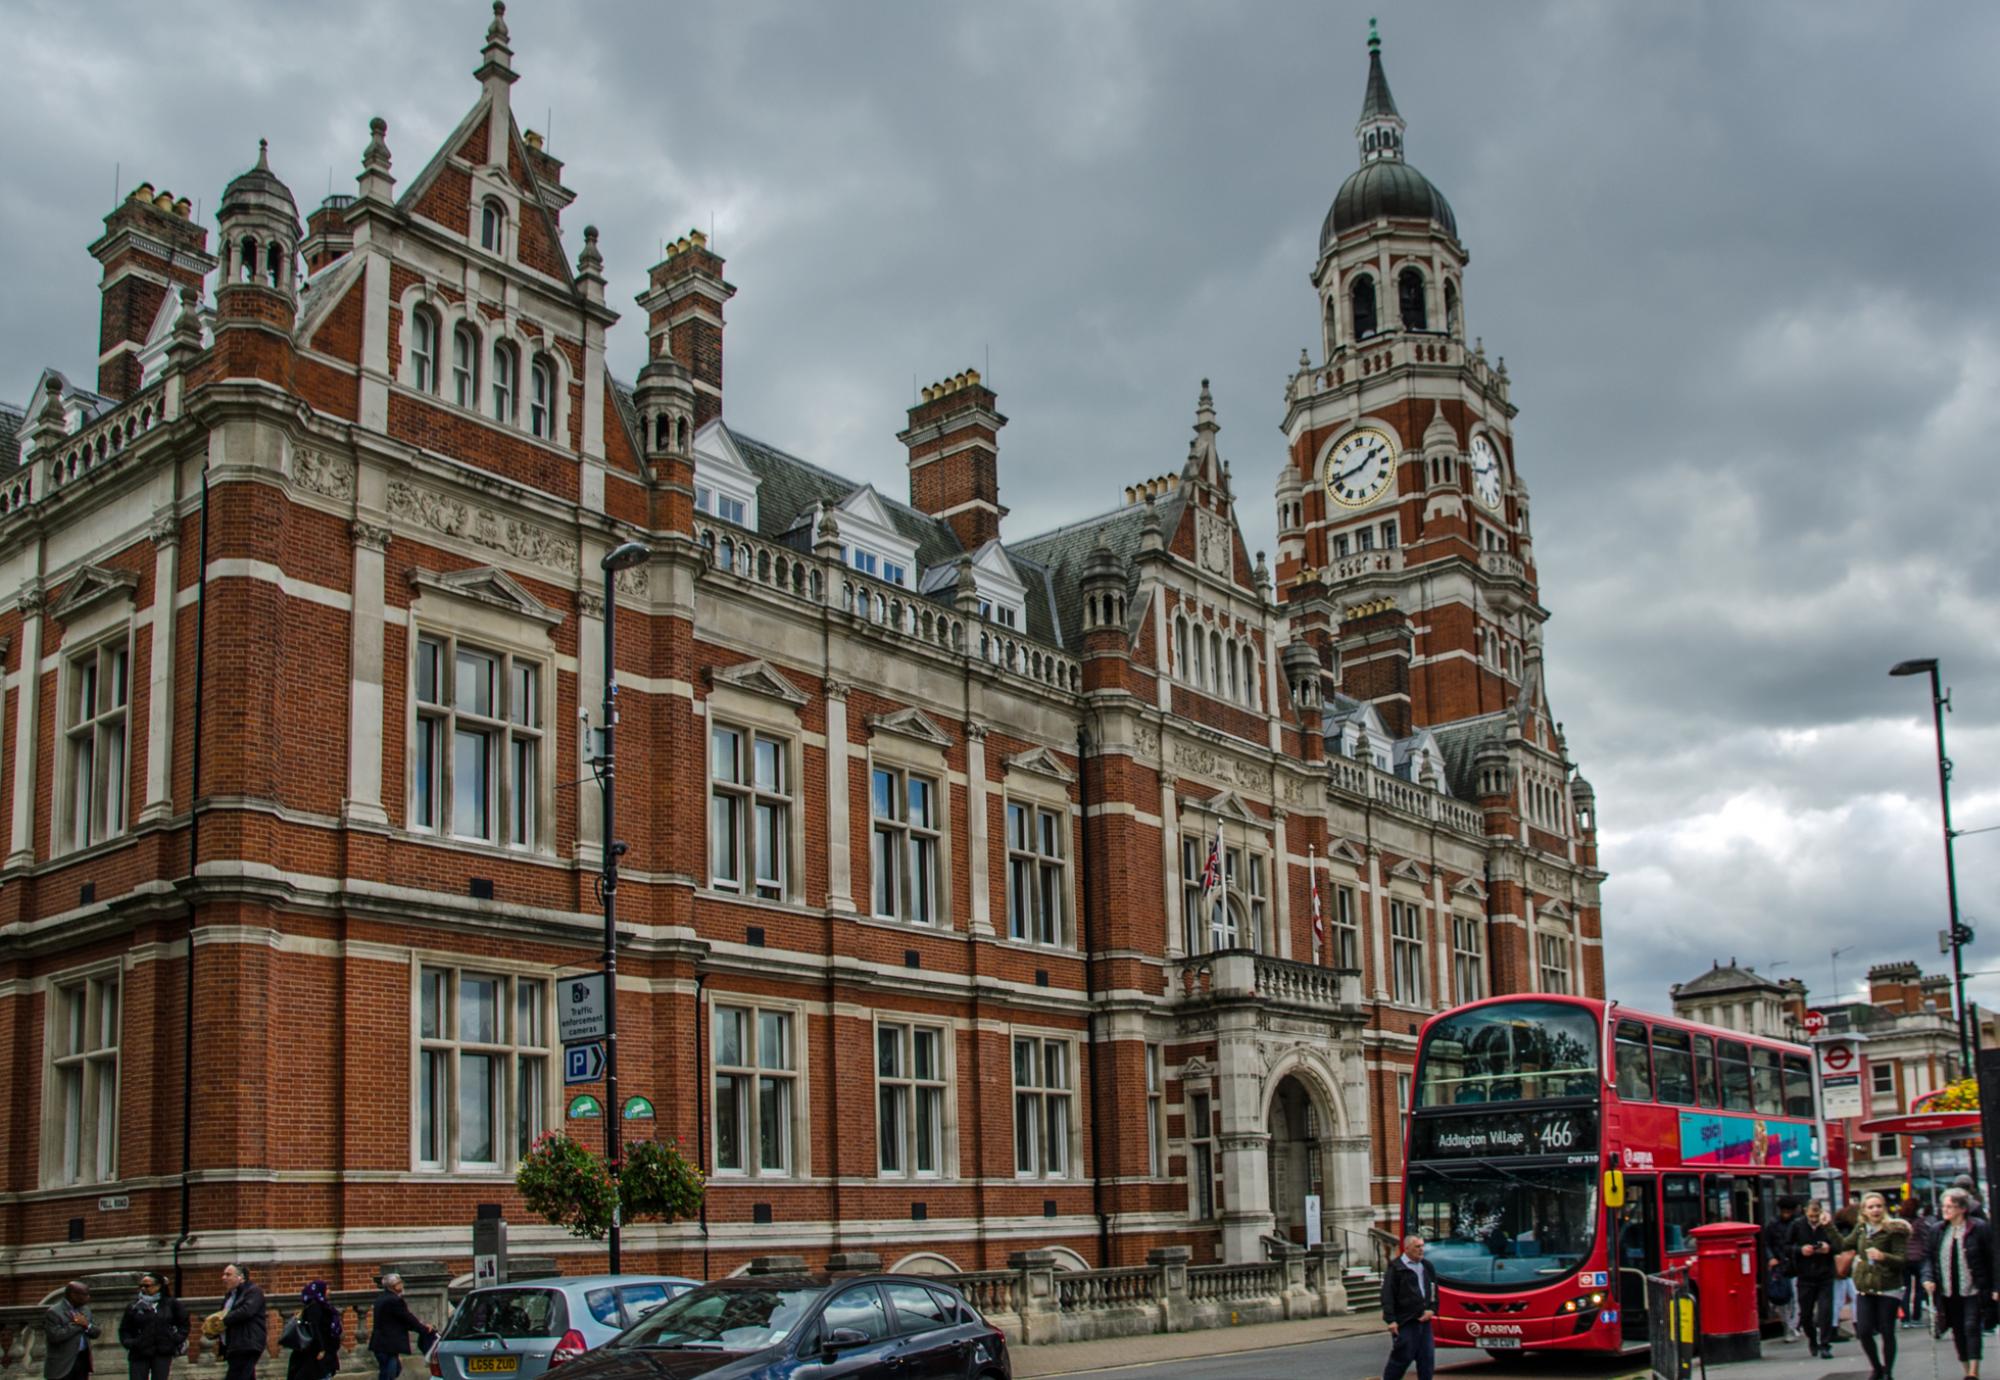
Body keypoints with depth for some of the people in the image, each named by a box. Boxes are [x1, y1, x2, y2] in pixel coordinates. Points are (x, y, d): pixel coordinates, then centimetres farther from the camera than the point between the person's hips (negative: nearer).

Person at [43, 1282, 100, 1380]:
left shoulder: (85, 1309, 11)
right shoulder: (54, 1312, -12)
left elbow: (95, 1332, 11)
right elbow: (55, 1336, -24)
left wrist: (87, 1325, -10)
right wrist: (76, 1325, -17)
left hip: (83, 1360, 7)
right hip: (62, 1364, -7)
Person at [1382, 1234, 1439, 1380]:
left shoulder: (1427, 1268, 14)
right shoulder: (1396, 1268, -6)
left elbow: (1434, 1292, 20)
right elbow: (1387, 1296, -10)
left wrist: (1432, 1309, 3)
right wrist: (1391, 1320, -16)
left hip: (1424, 1319, 6)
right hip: (1405, 1322, -6)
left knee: (1427, 1357, 4)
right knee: (1402, 1357, -4)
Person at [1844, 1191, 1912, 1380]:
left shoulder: (1893, 1230, -8)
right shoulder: (1861, 1229, 9)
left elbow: (1902, 1260, -14)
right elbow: (1844, 1245, 23)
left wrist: (1883, 1256, -31)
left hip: (1888, 1288, -4)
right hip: (1864, 1288, 4)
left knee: (1887, 1332, 1)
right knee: (1864, 1331, -1)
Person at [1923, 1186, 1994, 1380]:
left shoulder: (1979, 1229, -8)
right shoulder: (1939, 1230, 5)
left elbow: (1992, 1259, -6)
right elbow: (1929, 1257, 8)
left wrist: (1993, 1288, -10)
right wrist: (1928, 1278, -8)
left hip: (1972, 1291, -5)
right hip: (1948, 1292, 5)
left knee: (1971, 1327, -11)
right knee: (1957, 1331, 10)